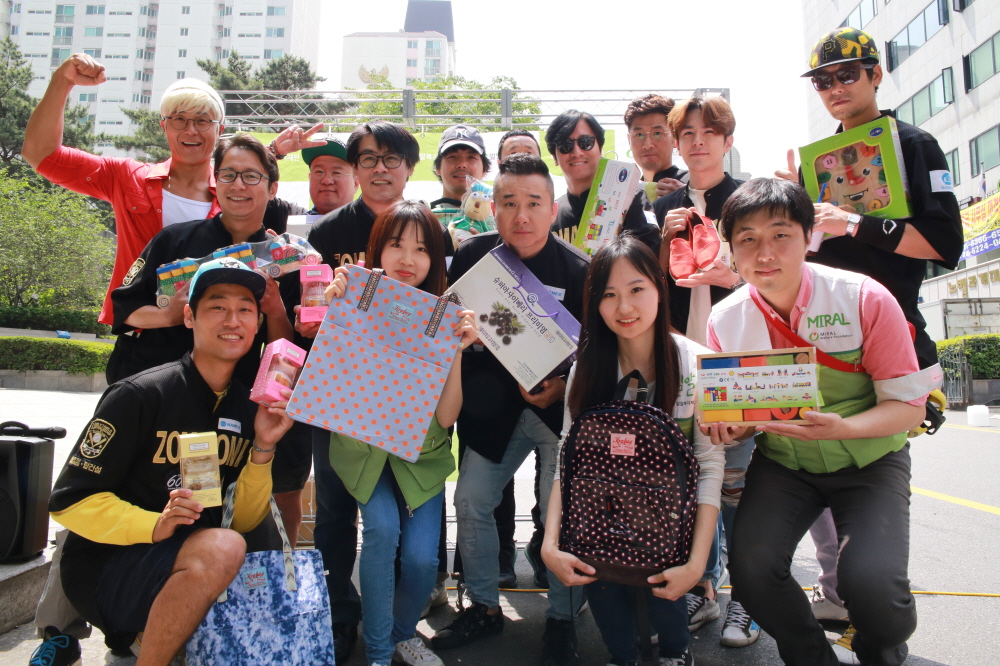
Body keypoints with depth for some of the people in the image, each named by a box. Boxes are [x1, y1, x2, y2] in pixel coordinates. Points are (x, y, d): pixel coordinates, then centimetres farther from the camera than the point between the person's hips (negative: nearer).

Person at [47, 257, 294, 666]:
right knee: (222, 549, -32)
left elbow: (245, 522, 2)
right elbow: (69, 501, -12)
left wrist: (263, 448, -11)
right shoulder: (139, 396, -14)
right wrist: (154, 526, -27)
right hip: (105, 568, -6)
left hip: (192, 564, 6)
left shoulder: (247, 409, 2)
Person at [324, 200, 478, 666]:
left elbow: (446, 417, -15)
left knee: (422, 556, -12)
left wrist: (456, 350, -27)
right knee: (382, 527, -23)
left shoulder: (444, 318, -11)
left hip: (421, 452, 1)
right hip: (362, 442, 0)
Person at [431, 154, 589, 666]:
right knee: (471, 501, 6)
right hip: (494, 408, 4)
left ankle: (561, 619, 23)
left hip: (563, 409, -3)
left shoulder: (578, 271, -14)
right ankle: (484, 607, 30)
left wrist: (562, 389, -24)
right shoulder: (472, 256, -3)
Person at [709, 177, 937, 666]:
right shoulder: (725, 320, -8)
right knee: (750, 565, -20)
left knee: (871, 582, -23)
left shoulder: (866, 300, -15)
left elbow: (909, 406, -11)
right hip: (781, 462, 2)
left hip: (868, 459, -2)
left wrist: (841, 428, -31)